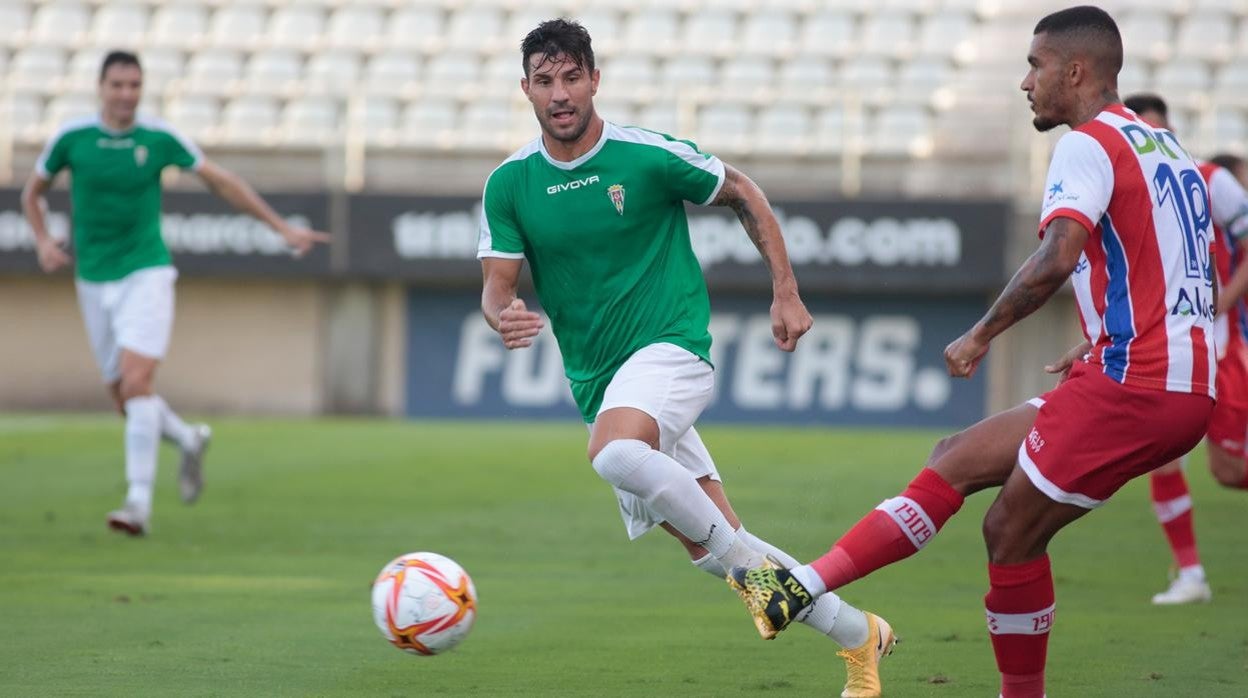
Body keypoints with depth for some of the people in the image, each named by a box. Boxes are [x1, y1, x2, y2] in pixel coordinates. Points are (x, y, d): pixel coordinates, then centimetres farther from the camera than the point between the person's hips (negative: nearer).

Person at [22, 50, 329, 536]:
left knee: (136, 381, -20)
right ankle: (189, 441, 36)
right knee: (124, 399, 6)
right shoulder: (70, 139, -2)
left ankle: (139, 501, -20)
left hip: (146, 273, -3)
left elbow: (223, 182, 5)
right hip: (94, 280, 3)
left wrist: (282, 228, 5)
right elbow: (32, 193, 14)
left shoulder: (160, 139, -4)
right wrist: (43, 242, -4)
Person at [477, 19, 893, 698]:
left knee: (614, 454, -36)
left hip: (670, 345, -5)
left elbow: (743, 195, 6)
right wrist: (503, 316, -25)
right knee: (708, 546, 5)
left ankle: (751, 564, -18)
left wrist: (786, 293, 3)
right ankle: (858, 636, 19)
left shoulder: (650, 155, -8)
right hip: (598, 382, 5)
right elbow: (497, 286, 0)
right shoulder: (509, 184, 1)